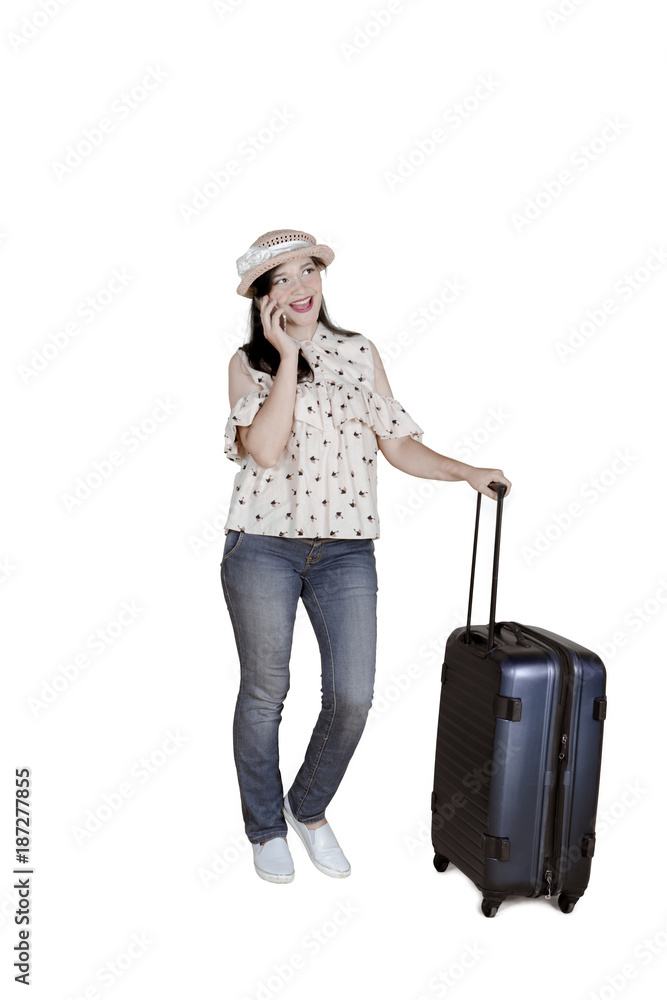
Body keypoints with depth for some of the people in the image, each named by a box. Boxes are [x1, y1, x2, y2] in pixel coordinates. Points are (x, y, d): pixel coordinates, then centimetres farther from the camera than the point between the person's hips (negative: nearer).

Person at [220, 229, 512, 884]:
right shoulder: (250, 362, 2)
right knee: (265, 693, 9)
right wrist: (288, 357, -11)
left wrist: (466, 471, -6)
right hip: (264, 545, -2)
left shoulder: (360, 354, 11)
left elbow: (397, 443, 8)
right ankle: (266, 828, 32)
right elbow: (262, 447, -15)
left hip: (346, 549, 2)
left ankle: (309, 810, 29)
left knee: (352, 696, 0)